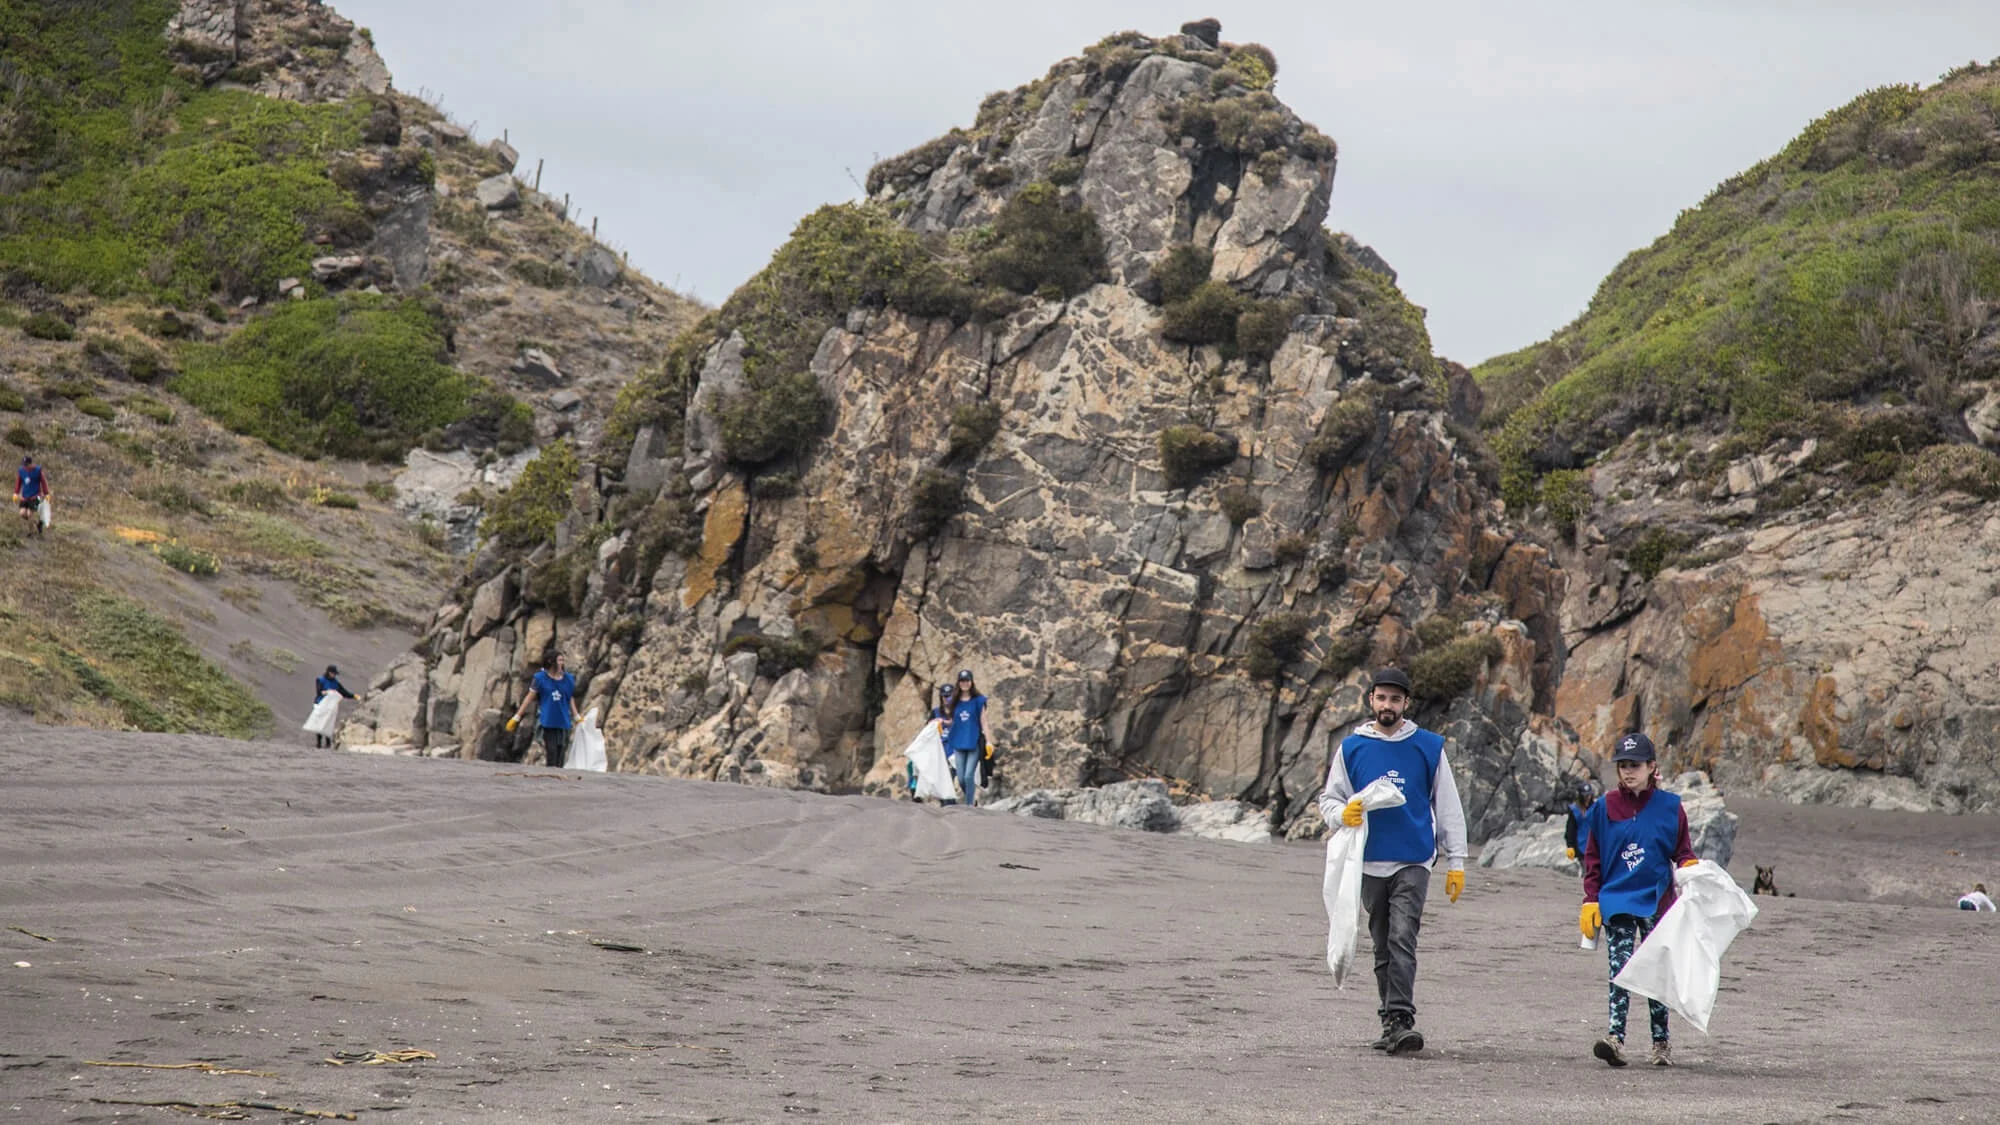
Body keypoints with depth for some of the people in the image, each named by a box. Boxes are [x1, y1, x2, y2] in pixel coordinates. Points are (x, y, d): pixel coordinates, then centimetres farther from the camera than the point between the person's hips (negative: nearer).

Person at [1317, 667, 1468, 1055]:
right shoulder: (1352, 747, 7)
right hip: (1370, 862, 3)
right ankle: (1391, 1024, 16)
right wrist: (1343, 813, -12)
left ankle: (1401, 1019, -23)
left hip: (1413, 862, -3)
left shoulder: (1428, 747, 3)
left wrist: (1456, 863, 3)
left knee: (1402, 939, -17)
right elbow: (1328, 797, 12)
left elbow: (1448, 807, 7)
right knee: (1383, 947, 9)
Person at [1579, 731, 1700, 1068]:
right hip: (1616, 900, 0)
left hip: (1655, 899, 0)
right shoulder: (1604, 808, 4)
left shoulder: (1669, 807, 2)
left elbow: (1682, 850, 10)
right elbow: (1592, 859, 8)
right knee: (1620, 969, -11)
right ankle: (1616, 1037, -20)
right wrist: (1590, 901, 2)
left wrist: (1691, 867, -13)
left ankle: (1661, 1041, 14)